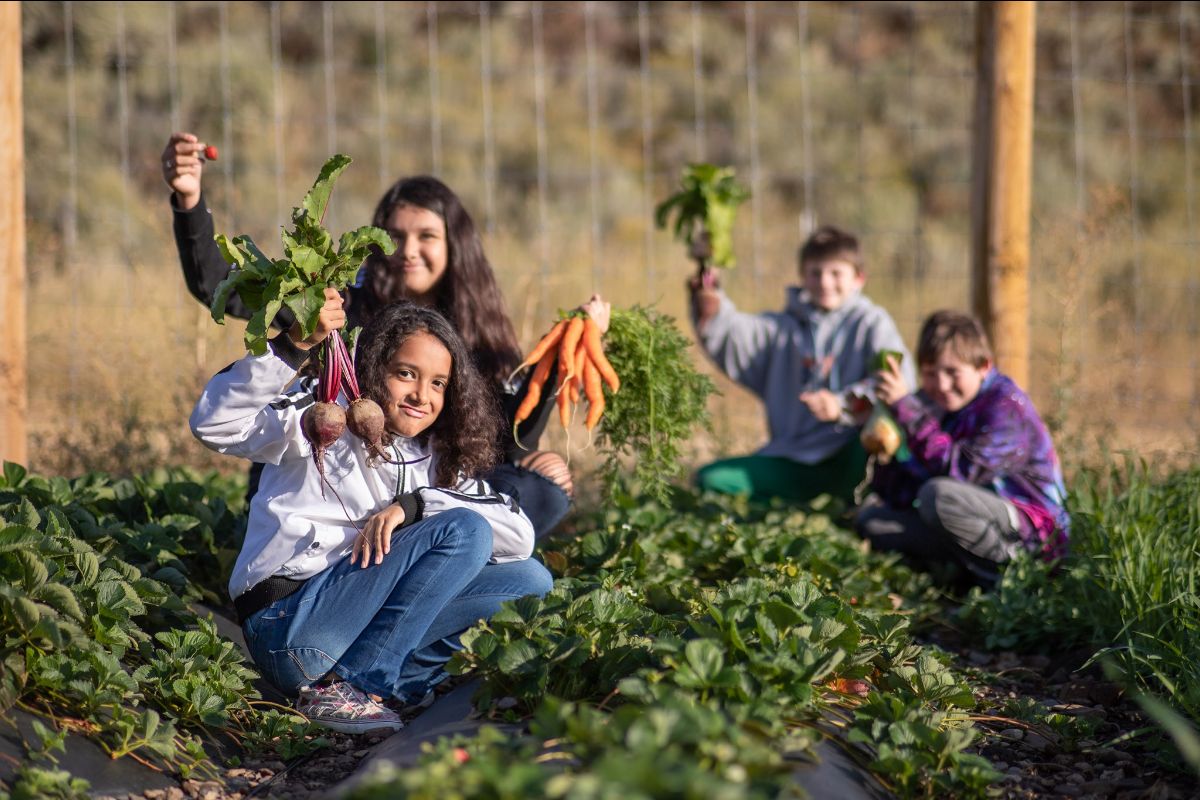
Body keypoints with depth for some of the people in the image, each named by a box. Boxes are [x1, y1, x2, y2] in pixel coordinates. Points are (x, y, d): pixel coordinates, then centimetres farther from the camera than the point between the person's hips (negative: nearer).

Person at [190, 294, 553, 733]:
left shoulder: (435, 463, 16)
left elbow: (520, 536, 2)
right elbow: (214, 424, -18)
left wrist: (411, 506, -11)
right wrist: (295, 345, -29)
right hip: (288, 630, -7)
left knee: (529, 580, -2)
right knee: (464, 530, -19)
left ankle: (396, 683, -13)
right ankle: (339, 688, -19)